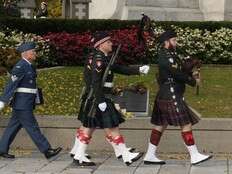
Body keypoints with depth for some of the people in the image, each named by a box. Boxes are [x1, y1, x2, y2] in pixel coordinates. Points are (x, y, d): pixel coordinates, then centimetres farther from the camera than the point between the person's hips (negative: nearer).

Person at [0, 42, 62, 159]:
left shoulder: (28, 66, 14)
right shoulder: (20, 67, -15)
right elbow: (11, 85, -18)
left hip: (26, 103, 10)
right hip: (22, 104, -10)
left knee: (14, 127, 12)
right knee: (32, 127, -6)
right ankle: (47, 151, -5)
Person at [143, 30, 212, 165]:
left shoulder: (170, 55, 15)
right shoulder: (166, 57, -17)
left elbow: (178, 73, 20)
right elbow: (177, 74, -21)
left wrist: (190, 75, 4)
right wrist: (193, 81, -9)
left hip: (165, 96, 11)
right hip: (172, 97, -11)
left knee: (160, 125, 12)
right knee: (186, 124, -7)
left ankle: (150, 155, 15)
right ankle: (195, 156, -3)